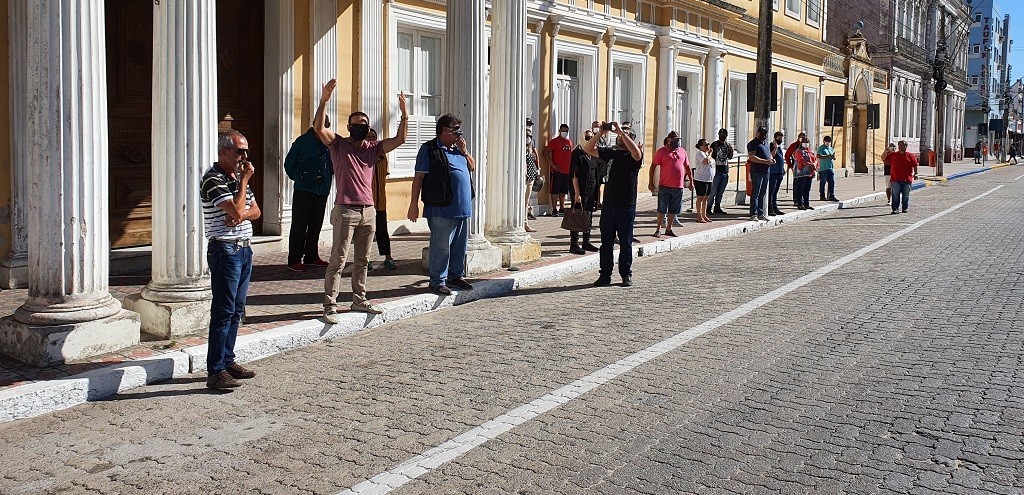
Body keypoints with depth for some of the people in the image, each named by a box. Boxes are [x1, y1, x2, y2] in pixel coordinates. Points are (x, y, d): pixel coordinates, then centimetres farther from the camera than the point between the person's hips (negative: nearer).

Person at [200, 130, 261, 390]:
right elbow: (236, 210, -24)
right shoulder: (213, 179, -13)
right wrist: (244, 180, -14)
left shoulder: (238, 176, 15)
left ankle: (227, 361, 22)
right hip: (225, 250, -9)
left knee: (236, 310, 13)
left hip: (244, 249, 9)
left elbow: (255, 210, 15)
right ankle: (215, 372, -6)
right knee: (223, 312, -9)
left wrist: (240, 215, -7)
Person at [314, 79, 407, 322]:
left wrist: (404, 114, -8)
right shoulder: (339, 145, 0)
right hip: (345, 211, -5)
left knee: (362, 260, 13)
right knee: (338, 261, -5)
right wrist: (324, 100, -28)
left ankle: (359, 300, 23)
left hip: (368, 211, 5)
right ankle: (330, 305, -3)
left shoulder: (373, 148, 11)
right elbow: (318, 127, -15)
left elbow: (400, 139, 4)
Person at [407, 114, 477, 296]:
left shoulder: (457, 149, 17)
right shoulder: (429, 149, -6)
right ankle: (437, 282, 3)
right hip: (442, 208, -8)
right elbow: (419, 177, -9)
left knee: (460, 245, 14)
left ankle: (456, 276, 27)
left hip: (462, 207, 8)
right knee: (441, 247, -5)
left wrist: (464, 151, 7)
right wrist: (414, 204, -12)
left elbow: (472, 167, 25)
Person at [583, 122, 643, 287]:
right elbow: (588, 149, 10)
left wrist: (621, 131, -22)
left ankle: (626, 275, 13)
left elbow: (636, 153, -27)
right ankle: (605, 275, 12)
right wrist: (601, 133, -4)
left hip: (626, 206, -4)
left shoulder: (633, 156, -2)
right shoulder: (611, 153, 12)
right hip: (608, 205, 4)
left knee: (626, 243, 4)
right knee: (606, 242, 6)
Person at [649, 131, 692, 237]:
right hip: (665, 186, -4)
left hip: (678, 186, 4)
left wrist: (691, 181, 17)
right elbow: (653, 166, -1)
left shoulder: (682, 151, 11)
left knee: (673, 210, 9)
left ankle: (669, 229, 22)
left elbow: (687, 167, 19)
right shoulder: (661, 152, -3)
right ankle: (658, 229, 12)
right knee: (662, 210, 2)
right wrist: (651, 182, -5)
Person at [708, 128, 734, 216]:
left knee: (721, 192, 10)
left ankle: (717, 208, 17)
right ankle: (709, 208, 1)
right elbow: (711, 156, -5)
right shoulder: (714, 144, -4)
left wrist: (731, 150, -6)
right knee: (713, 192, -5)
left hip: (725, 171, 6)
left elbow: (730, 157, 14)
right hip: (716, 171, -6)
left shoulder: (727, 145, 13)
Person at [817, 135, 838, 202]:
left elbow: (833, 158, 25)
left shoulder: (831, 148, 19)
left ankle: (831, 196, 5)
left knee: (832, 182, 2)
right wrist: (828, 156, -20)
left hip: (831, 168, 6)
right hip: (823, 168, -6)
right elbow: (818, 156, -17)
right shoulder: (821, 148, -3)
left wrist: (833, 157, 0)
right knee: (822, 183, 0)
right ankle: (822, 196, 7)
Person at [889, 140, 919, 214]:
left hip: (907, 179, 0)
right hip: (896, 179, 0)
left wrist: (915, 173, -7)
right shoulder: (894, 155, 9)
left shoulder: (910, 155, 5)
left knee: (906, 195, 6)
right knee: (895, 195, -2)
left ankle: (905, 208, 17)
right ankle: (895, 209, 0)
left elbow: (915, 165, 4)